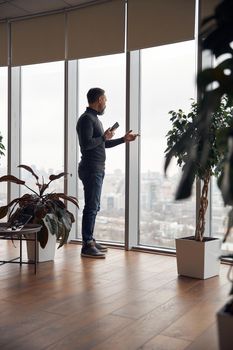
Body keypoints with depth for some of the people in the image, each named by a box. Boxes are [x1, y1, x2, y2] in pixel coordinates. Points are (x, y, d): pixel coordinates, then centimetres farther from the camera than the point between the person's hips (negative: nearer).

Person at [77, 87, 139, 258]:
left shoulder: (94, 119, 19)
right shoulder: (86, 119, -12)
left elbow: (103, 144, 26)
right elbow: (86, 144, -24)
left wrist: (124, 139, 25)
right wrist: (104, 137, -12)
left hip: (97, 169, 10)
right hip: (91, 169, -10)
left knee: (94, 207, 13)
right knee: (91, 207, -8)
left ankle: (90, 240, 22)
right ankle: (87, 247, -3)